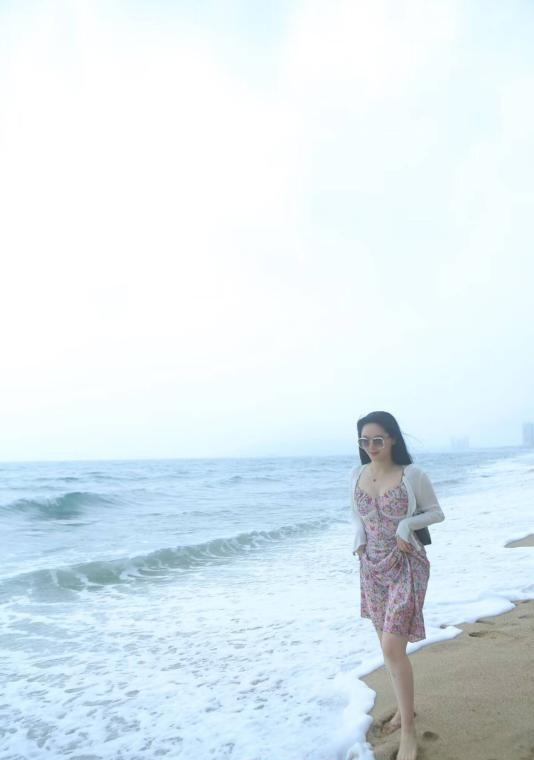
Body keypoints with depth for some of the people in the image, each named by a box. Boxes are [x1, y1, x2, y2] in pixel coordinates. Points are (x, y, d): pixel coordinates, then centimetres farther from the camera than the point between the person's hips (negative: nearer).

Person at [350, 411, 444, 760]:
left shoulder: (412, 474, -12)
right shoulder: (357, 474, 1)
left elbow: (436, 512, -2)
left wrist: (407, 523, -18)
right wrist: (359, 540, -1)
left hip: (406, 565, -5)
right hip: (372, 566, 5)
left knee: (393, 648, -11)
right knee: (389, 645, 16)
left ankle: (409, 732, 4)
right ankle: (405, 708, 37)